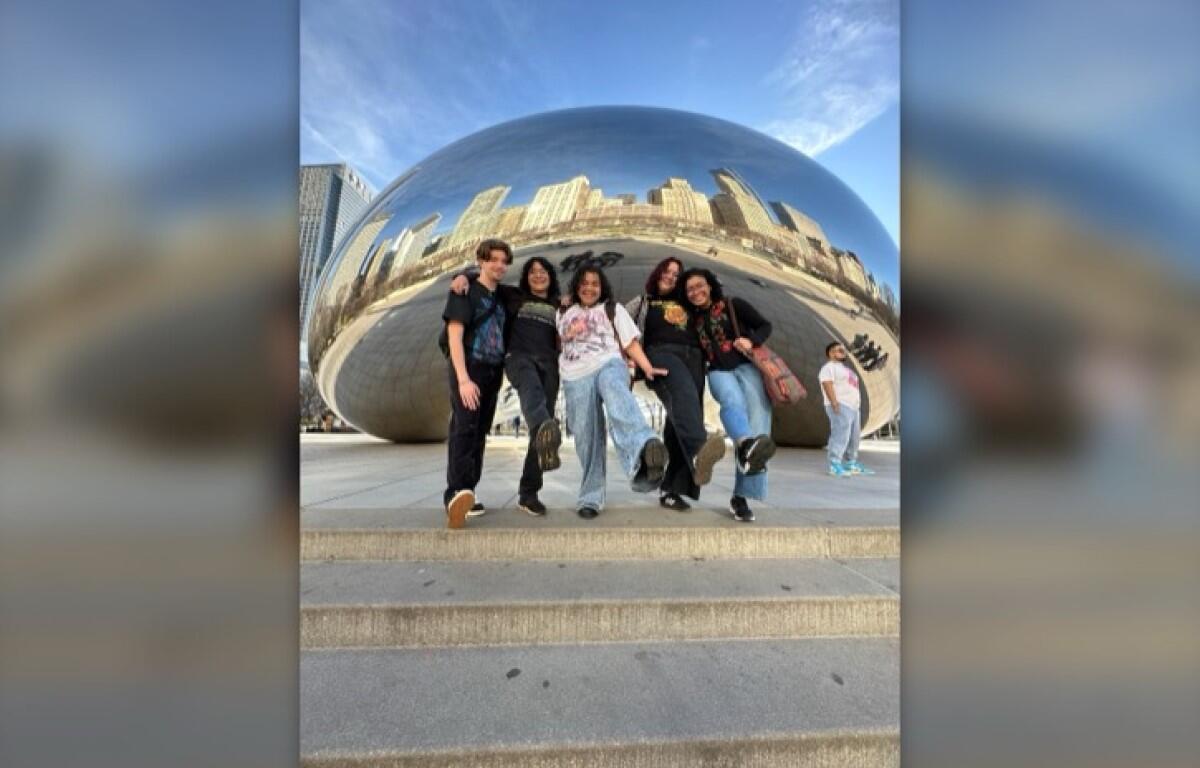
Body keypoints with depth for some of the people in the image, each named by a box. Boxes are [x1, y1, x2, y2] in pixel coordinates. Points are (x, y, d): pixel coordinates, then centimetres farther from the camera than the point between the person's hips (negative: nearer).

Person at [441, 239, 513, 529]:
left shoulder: (502, 298, 17)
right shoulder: (465, 292, -2)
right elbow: (454, 337, -11)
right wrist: (463, 379, -22)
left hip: (493, 374, 7)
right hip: (468, 371, -6)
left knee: (479, 434, 7)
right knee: (464, 428, -21)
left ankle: (467, 495, 13)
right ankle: (455, 495, -31)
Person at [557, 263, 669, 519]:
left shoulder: (613, 308, 24)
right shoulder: (564, 313, 29)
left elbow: (630, 342, 15)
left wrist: (647, 368, 0)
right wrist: (568, 335, 6)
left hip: (609, 364, -2)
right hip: (576, 376, 3)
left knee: (616, 395, -39)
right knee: (586, 438, -5)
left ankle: (644, 451, -66)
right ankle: (591, 498, 7)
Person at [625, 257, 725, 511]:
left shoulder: (686, 303, 34)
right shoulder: (643, 302, 27)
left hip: (692, 356, 4)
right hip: (661, 353, -3)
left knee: (682, 414, -10)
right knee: (684, 394, -35)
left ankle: (670, 488, -8)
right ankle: (698, 451, -61)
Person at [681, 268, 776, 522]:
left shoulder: (734, 305, 7)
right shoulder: (695, 320, 16)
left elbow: (765, 326, 7)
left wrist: (751, 341, -13)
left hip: (746, 366, -1)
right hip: (719, 372, 1)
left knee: (756, 418, -20)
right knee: (734, 401, -35)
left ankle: (740, 497, -19)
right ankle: (746, 444, -69)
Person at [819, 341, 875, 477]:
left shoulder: (844, 368, 25)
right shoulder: (829, 368, -4)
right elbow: (828, 386, -15)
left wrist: (856, 407, 20)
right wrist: (835, 404, -25)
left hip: (852, 407, 10)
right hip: (840, 407, -10)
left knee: (853, 437, 10)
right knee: (840, 436, -16)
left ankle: (851, 465, 17)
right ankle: (835, 466, -16)